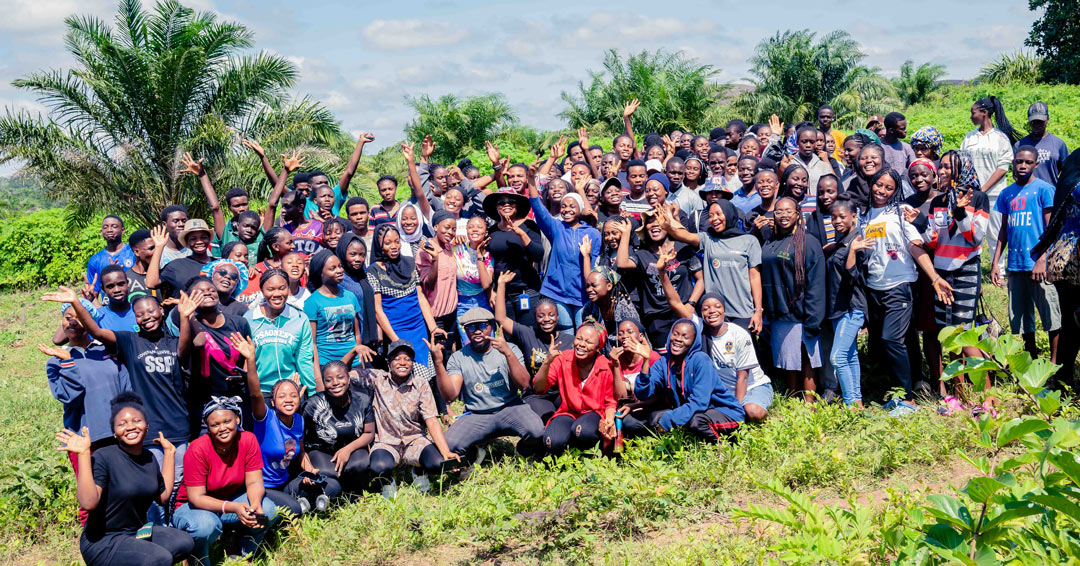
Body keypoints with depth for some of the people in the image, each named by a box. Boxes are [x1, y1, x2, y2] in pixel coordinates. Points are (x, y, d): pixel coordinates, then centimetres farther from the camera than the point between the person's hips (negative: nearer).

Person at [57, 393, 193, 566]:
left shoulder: (148, 458, 6)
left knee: (185, 543, -12)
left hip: (138, 532, 8)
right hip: (102, 542, -8)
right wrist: (83, 453, -31)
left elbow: (163, 497, 14)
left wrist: (169, 453, 15)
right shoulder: (103, 457, -17)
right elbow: (88, 503, -29)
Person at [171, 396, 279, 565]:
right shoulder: (198, 450, -25)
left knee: (268, 510, -22)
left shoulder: (248, 440, -14)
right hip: (192, 506, -4)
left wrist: (255, 504, -37)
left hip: (232, 499, 4)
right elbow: (196, 497, -25)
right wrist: (234, 508, -38)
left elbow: (254, 482, -13)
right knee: (206, 525, -37)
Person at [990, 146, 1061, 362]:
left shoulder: (1044, 189, -3)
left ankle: (1054, 361, 7)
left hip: (1038, 264, -5)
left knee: (1050, 314, -2)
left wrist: (1041, 260, -17)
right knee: (1020, 317, 10)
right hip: (1015, 264, 5)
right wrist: (995, 262, 10)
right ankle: (1032, 362, 22)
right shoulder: (1007, 194, 12)